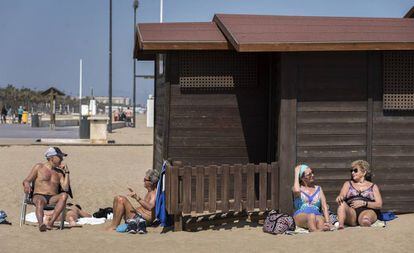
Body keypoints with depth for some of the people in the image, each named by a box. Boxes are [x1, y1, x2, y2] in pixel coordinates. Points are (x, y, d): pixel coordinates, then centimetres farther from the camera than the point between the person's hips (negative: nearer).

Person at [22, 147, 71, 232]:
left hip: (53, 199, 2)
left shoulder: (60, 172, 18)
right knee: (39, 201, -39)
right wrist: (27, 185, -19)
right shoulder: (39, 167, 11)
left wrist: (67, 172, 4)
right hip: (39, 196, -2)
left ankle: (51, 222, -42)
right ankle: (41, 224, -62)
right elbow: (26, 181, 5)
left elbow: (66, 189, 5)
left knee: (64, 195, -32)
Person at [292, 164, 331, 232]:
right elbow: (296, 191, -13)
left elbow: (324, 207, 10)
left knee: (320, 219, -37)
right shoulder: (299, 189, 15)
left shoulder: (318, 189, 22)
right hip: (300, 216, -2)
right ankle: (314, 231, -71)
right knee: (311, 215, -39)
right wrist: (296, 173, 2)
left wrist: (327, 222, -9)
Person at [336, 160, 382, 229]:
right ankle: (340, 226, -54)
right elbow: (341, 196, 8)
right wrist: (339, 198, -19)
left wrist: (364, 203, -8)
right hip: (350, 213, 1)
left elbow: (379, 205, 8)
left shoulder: (373, 187, 21)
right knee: (342, 203, -34)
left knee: (365, 218, -38)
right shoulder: (348, 184, 26)